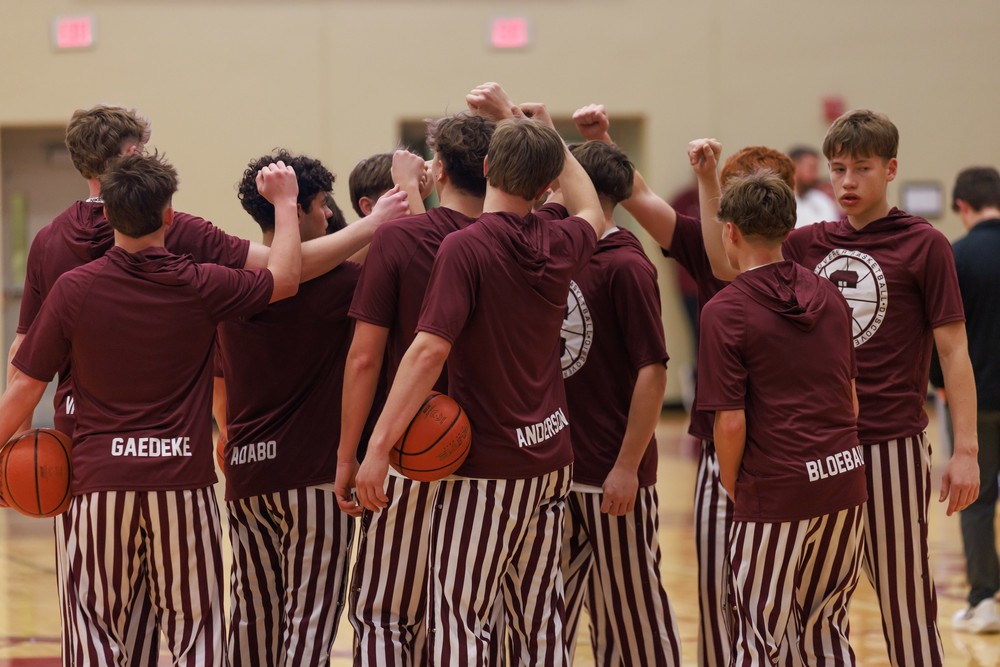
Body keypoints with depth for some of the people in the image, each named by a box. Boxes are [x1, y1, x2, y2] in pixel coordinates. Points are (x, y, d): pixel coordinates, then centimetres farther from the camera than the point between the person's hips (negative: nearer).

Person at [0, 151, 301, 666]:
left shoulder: (73, 290, -5)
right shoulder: (198, 287, -4)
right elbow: (284, 279, 12)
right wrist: (284, 202, 25)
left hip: (99, 482, 0)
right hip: (182, 482, 0)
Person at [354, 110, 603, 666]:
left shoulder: (466, 248, -15)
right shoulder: (559, 245, 3)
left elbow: (430, 349, -23)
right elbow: (591, 213, 29)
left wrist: (379, 446, -23)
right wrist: (551, 137, 35)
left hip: (486, 467, -6)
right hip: (551, 459, 6)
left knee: (459, 621, -5)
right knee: (540, 622, 11)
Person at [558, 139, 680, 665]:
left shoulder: (625, 265, -14)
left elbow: (653, 370, -17)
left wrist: (627, 467, -18)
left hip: (613, 476, -8)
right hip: (559, 472, 8)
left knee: (633, 608, 2)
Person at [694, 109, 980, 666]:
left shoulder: (923, 245, -5)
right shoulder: (811, 244, 9)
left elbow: (954, 350, -7)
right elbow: (728, 265, 10)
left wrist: (967, 451, -12)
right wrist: (708, 180, 1)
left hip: (891, 447, -5)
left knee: (905, 602, -1)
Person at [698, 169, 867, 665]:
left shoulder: (725, 311, -10)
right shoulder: (828, 295, 10)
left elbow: (731, 423, -13)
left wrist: (731, 488, 3)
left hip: (776, 491, -6)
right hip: (845, 476, 6)